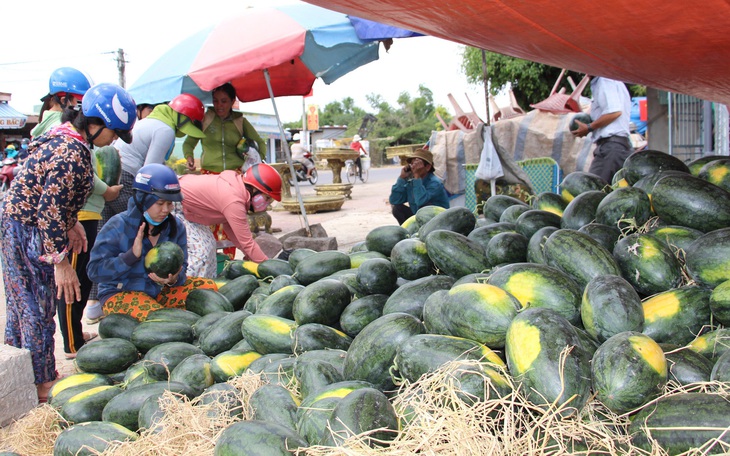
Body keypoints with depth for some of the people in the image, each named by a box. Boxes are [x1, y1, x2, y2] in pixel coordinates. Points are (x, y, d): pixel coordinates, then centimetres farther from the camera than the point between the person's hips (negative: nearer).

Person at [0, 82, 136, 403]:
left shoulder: (64, 136, 5)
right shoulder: (73, 154, -26)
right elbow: (49, 212, -27)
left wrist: (71, 223, 15)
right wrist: (61, 262, -23)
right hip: (28, 235, -10)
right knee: (38, 308, 2)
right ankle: (42, 384, 17)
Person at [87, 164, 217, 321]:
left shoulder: (176, 227, 0)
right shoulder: (118, 226, -13)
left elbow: (181, 266, 0)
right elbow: (94, 271, -17)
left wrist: (174, 279, -24)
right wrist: (132, 255, -29)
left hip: (160, 290, 5)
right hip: (120, 294, -5)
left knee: (208, 286, -12)